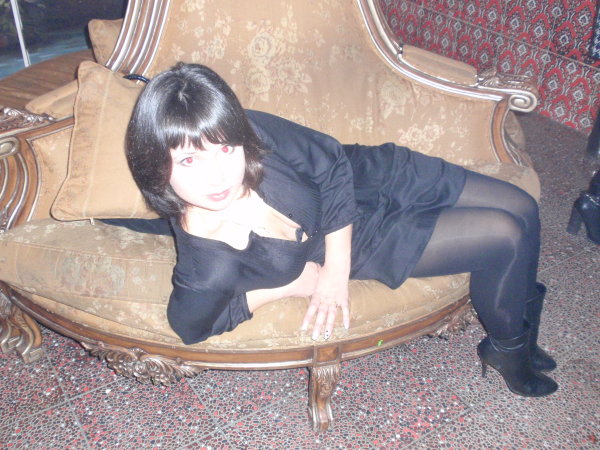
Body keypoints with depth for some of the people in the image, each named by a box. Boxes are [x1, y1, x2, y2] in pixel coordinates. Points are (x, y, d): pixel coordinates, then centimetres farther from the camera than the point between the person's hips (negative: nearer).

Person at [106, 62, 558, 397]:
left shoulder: (254, 133, -30)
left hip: (374, 174, 4)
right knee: (506, 238, -10)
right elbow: (193, 325, -13)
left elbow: (333, 163, -14)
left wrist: (336, 270, -17)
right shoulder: (203, 272, -34)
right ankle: (507, 348, 23)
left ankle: (523, 323, 38)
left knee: (521, 207, 8)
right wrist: (300, 282, -16)